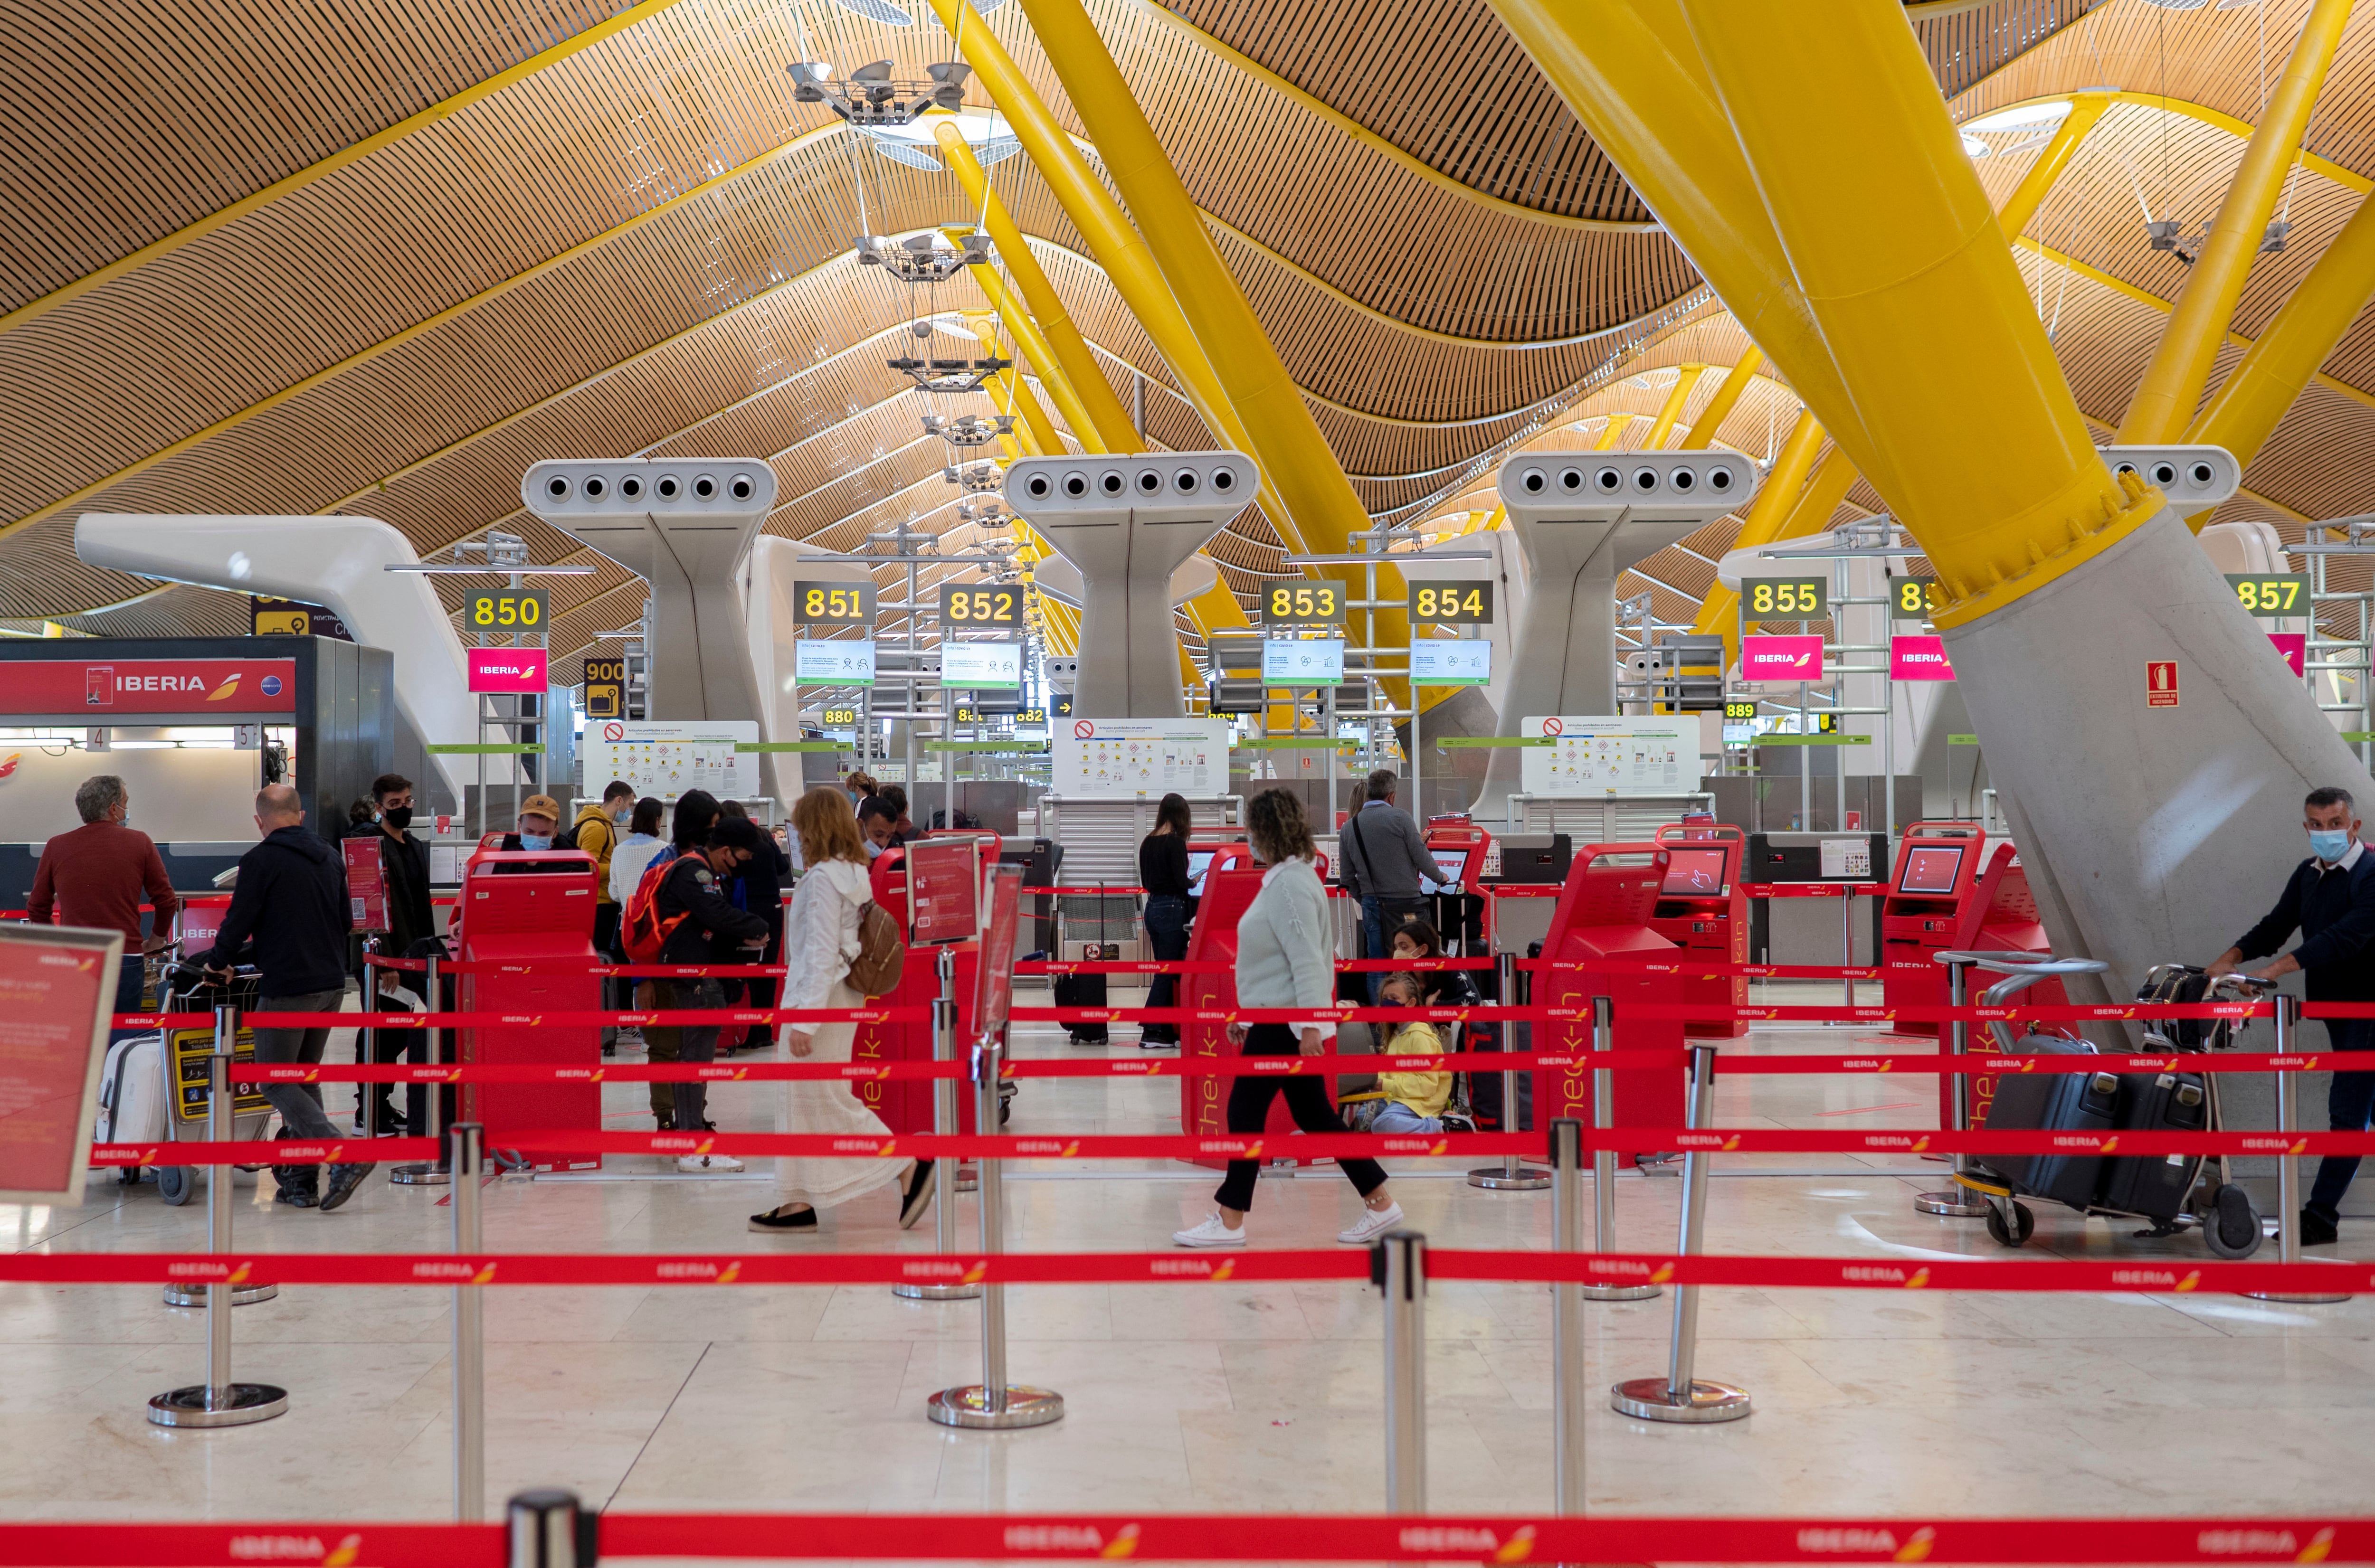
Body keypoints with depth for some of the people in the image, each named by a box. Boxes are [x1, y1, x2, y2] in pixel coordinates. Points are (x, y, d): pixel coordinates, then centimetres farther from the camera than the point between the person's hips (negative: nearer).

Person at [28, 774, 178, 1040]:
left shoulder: (56, 847, 5)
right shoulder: (139, 843, 1)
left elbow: (37, 908, 12)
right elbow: (166, 900, 5)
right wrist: (156, 940, 22)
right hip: (126, 961, -1)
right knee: (121, 1041, 3)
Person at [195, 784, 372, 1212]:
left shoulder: (261, 861, -10)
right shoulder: (330, 858, 12)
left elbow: (239, 920, -7)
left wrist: (218, 963, 10)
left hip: (287, 989, -7)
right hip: (332, 984, 7)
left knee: (276, 1083, 0)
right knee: (305, 1078, 15)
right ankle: (301, 1178, 14)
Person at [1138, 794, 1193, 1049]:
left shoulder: (1147, 843, 9)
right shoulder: (1175, 843, -13)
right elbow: (1181, 881, -16)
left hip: (1152, 906, 8)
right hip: (1172, 908, -8)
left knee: (1164, 971, 12)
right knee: (1167, 972, -2)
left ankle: (1167, 1031, 15)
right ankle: (1151, 1032, -3)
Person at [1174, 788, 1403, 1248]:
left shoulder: (1292, 885, -18)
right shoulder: (1283, 879, 15)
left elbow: (1307, 961, -23)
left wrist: (1311, 1025, -25)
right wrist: (1247, 1014, 24)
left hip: (1287, 1024, -10)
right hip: (1278, 1020, 10)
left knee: (1246, 1110, -2)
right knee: (1315, 1116, 12)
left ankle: (1229, 1223, 7)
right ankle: (1381, 1205, 15)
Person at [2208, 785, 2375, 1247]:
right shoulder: (2307, 875, 9)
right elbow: (2277, 925, 7)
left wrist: (2275, 969, -32)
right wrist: (2229, 960, -10)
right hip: (2338, 1012, 8)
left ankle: (2320, 1217, -11)